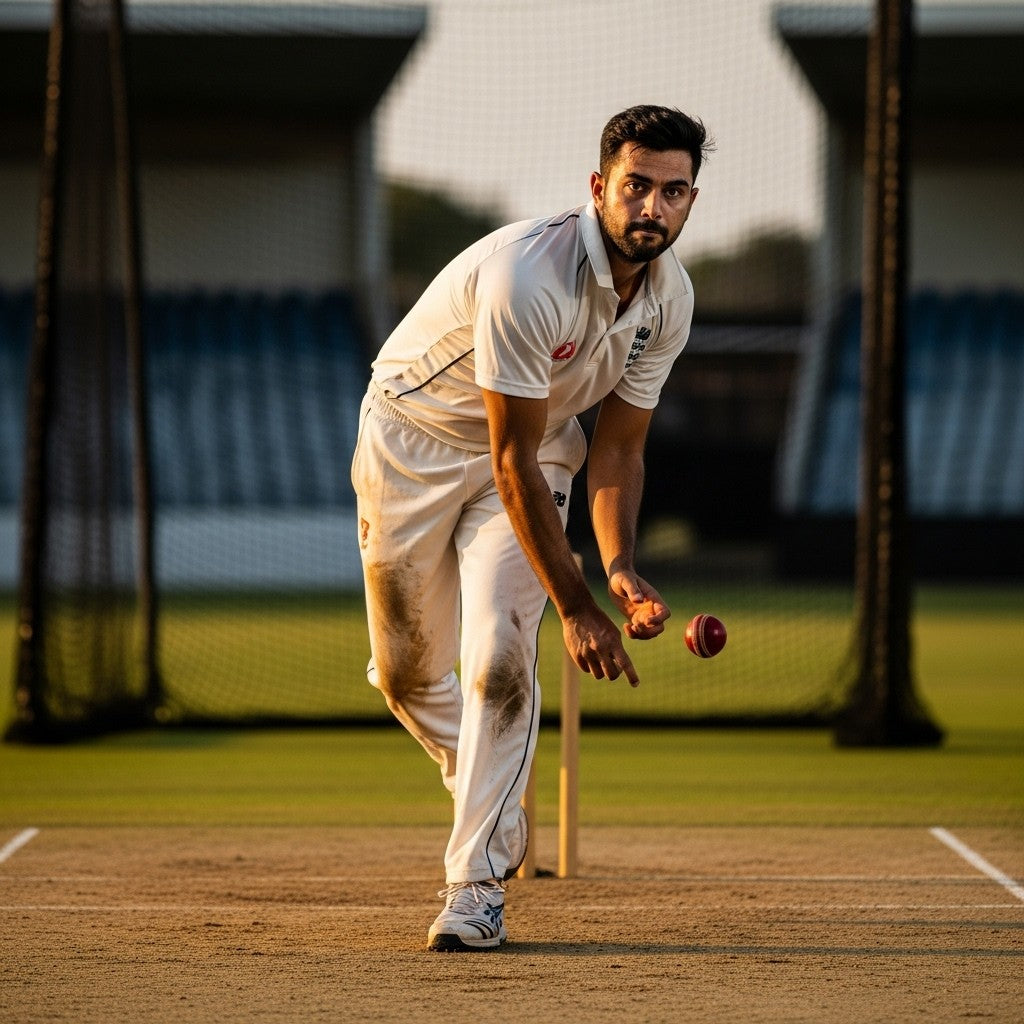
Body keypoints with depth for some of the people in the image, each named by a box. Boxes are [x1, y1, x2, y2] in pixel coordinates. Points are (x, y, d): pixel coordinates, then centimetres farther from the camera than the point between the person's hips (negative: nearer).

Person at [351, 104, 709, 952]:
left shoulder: (670, 298, -14)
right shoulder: (527, 276, -35)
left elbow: (617, 446, -5)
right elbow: (513, 459, -32)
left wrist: (620, 568, -22)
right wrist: (574, 604, -31)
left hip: (537, 443, 3)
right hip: (415, 442, -3)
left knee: (499, 660, -16)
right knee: (406, 672, 5)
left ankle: (477, 884, -11)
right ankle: (492, 800, 34)